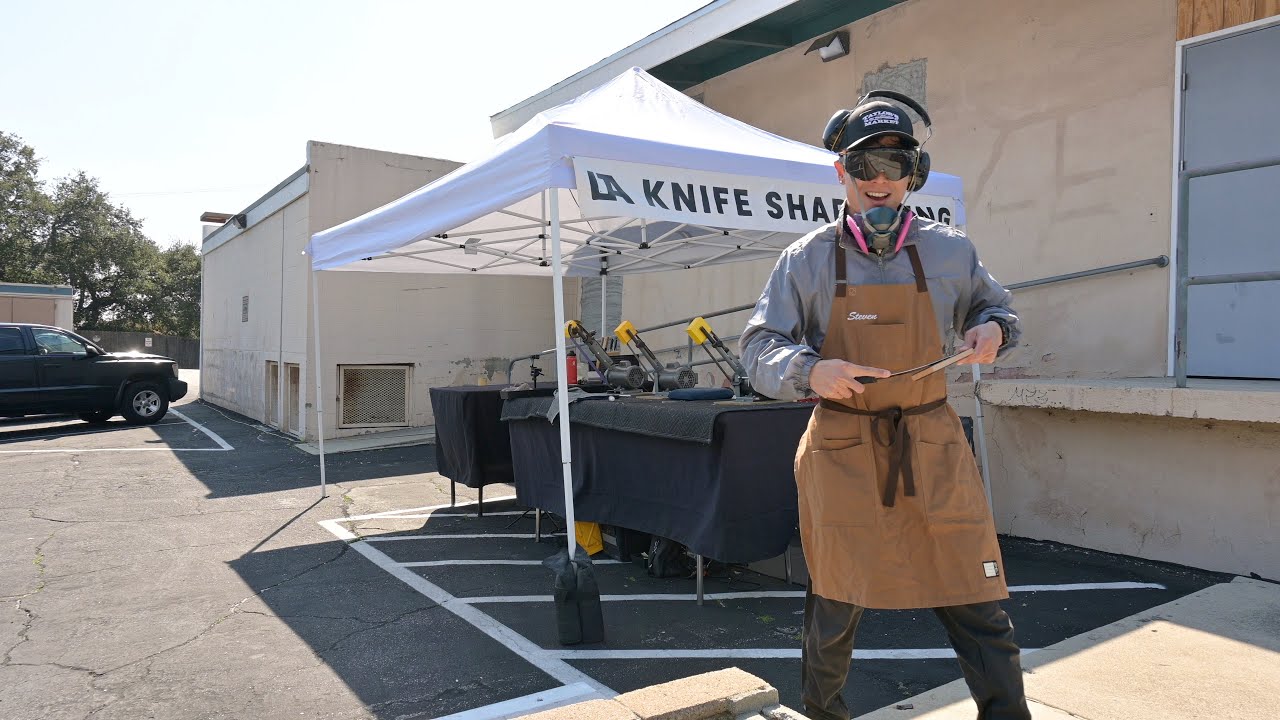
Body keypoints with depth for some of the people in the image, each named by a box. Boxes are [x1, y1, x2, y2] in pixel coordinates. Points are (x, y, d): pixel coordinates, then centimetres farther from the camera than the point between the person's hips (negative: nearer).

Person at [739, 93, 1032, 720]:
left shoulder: (951, 251, 4)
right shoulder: (806, 259, -1)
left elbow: (995, 307, 21)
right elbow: (758, 350, -2)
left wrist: (992, 330, -3)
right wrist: (810, 370, -22)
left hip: (933, 446, 2)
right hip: (842, 450, -1)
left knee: (977, 601, 2)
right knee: (837, 600, 12)